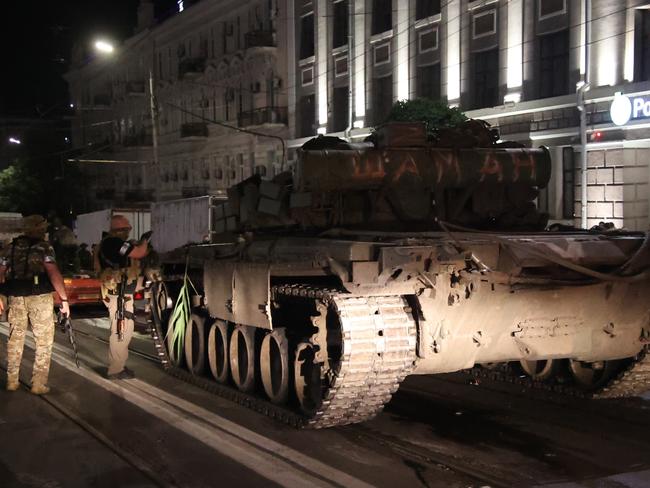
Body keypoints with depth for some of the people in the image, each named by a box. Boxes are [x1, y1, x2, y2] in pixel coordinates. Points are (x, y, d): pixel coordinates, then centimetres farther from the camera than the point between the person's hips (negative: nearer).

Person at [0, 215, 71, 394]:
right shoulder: (43, 246, -4)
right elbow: (53, 273, -15)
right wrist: (64, 299, -13)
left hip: (15, 298, 4)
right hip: (40, 298, -4)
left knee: (15, 339, 16)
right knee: (43, 342, 5)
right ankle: (38, 384, 2)